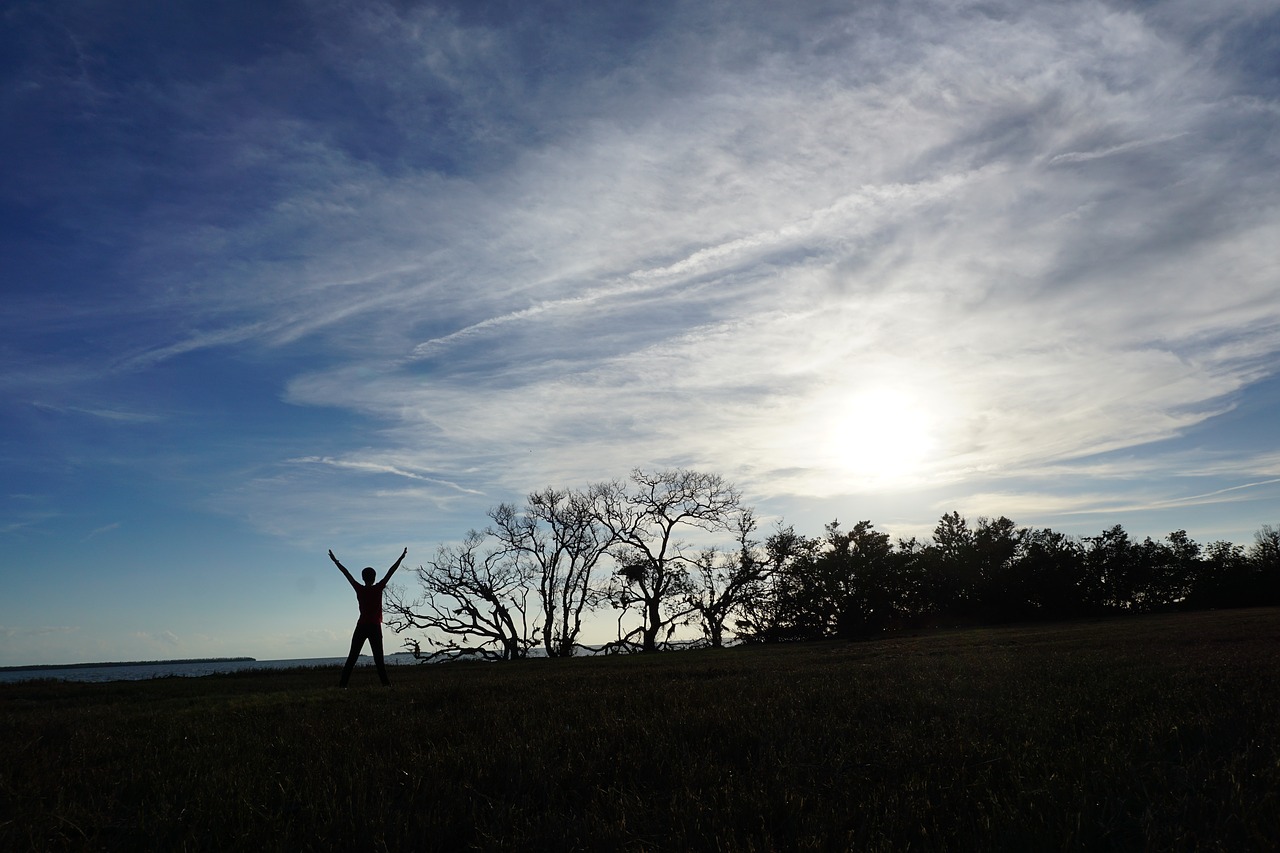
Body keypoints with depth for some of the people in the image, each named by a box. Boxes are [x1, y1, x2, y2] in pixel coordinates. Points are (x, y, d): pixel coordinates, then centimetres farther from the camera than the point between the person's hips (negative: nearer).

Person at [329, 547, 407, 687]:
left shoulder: (359, 589, 1)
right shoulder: (378, 588, -3)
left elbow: (347, 573, 9)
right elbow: (390, 572, 0)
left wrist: (335, 561, 15)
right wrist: (401, 558, 4)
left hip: (361, 627, 2)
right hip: (375, 627, -2)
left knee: (352, 657, 4)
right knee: (378, 657, -3)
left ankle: (343, 682, -1)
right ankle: (385, 682, -12)